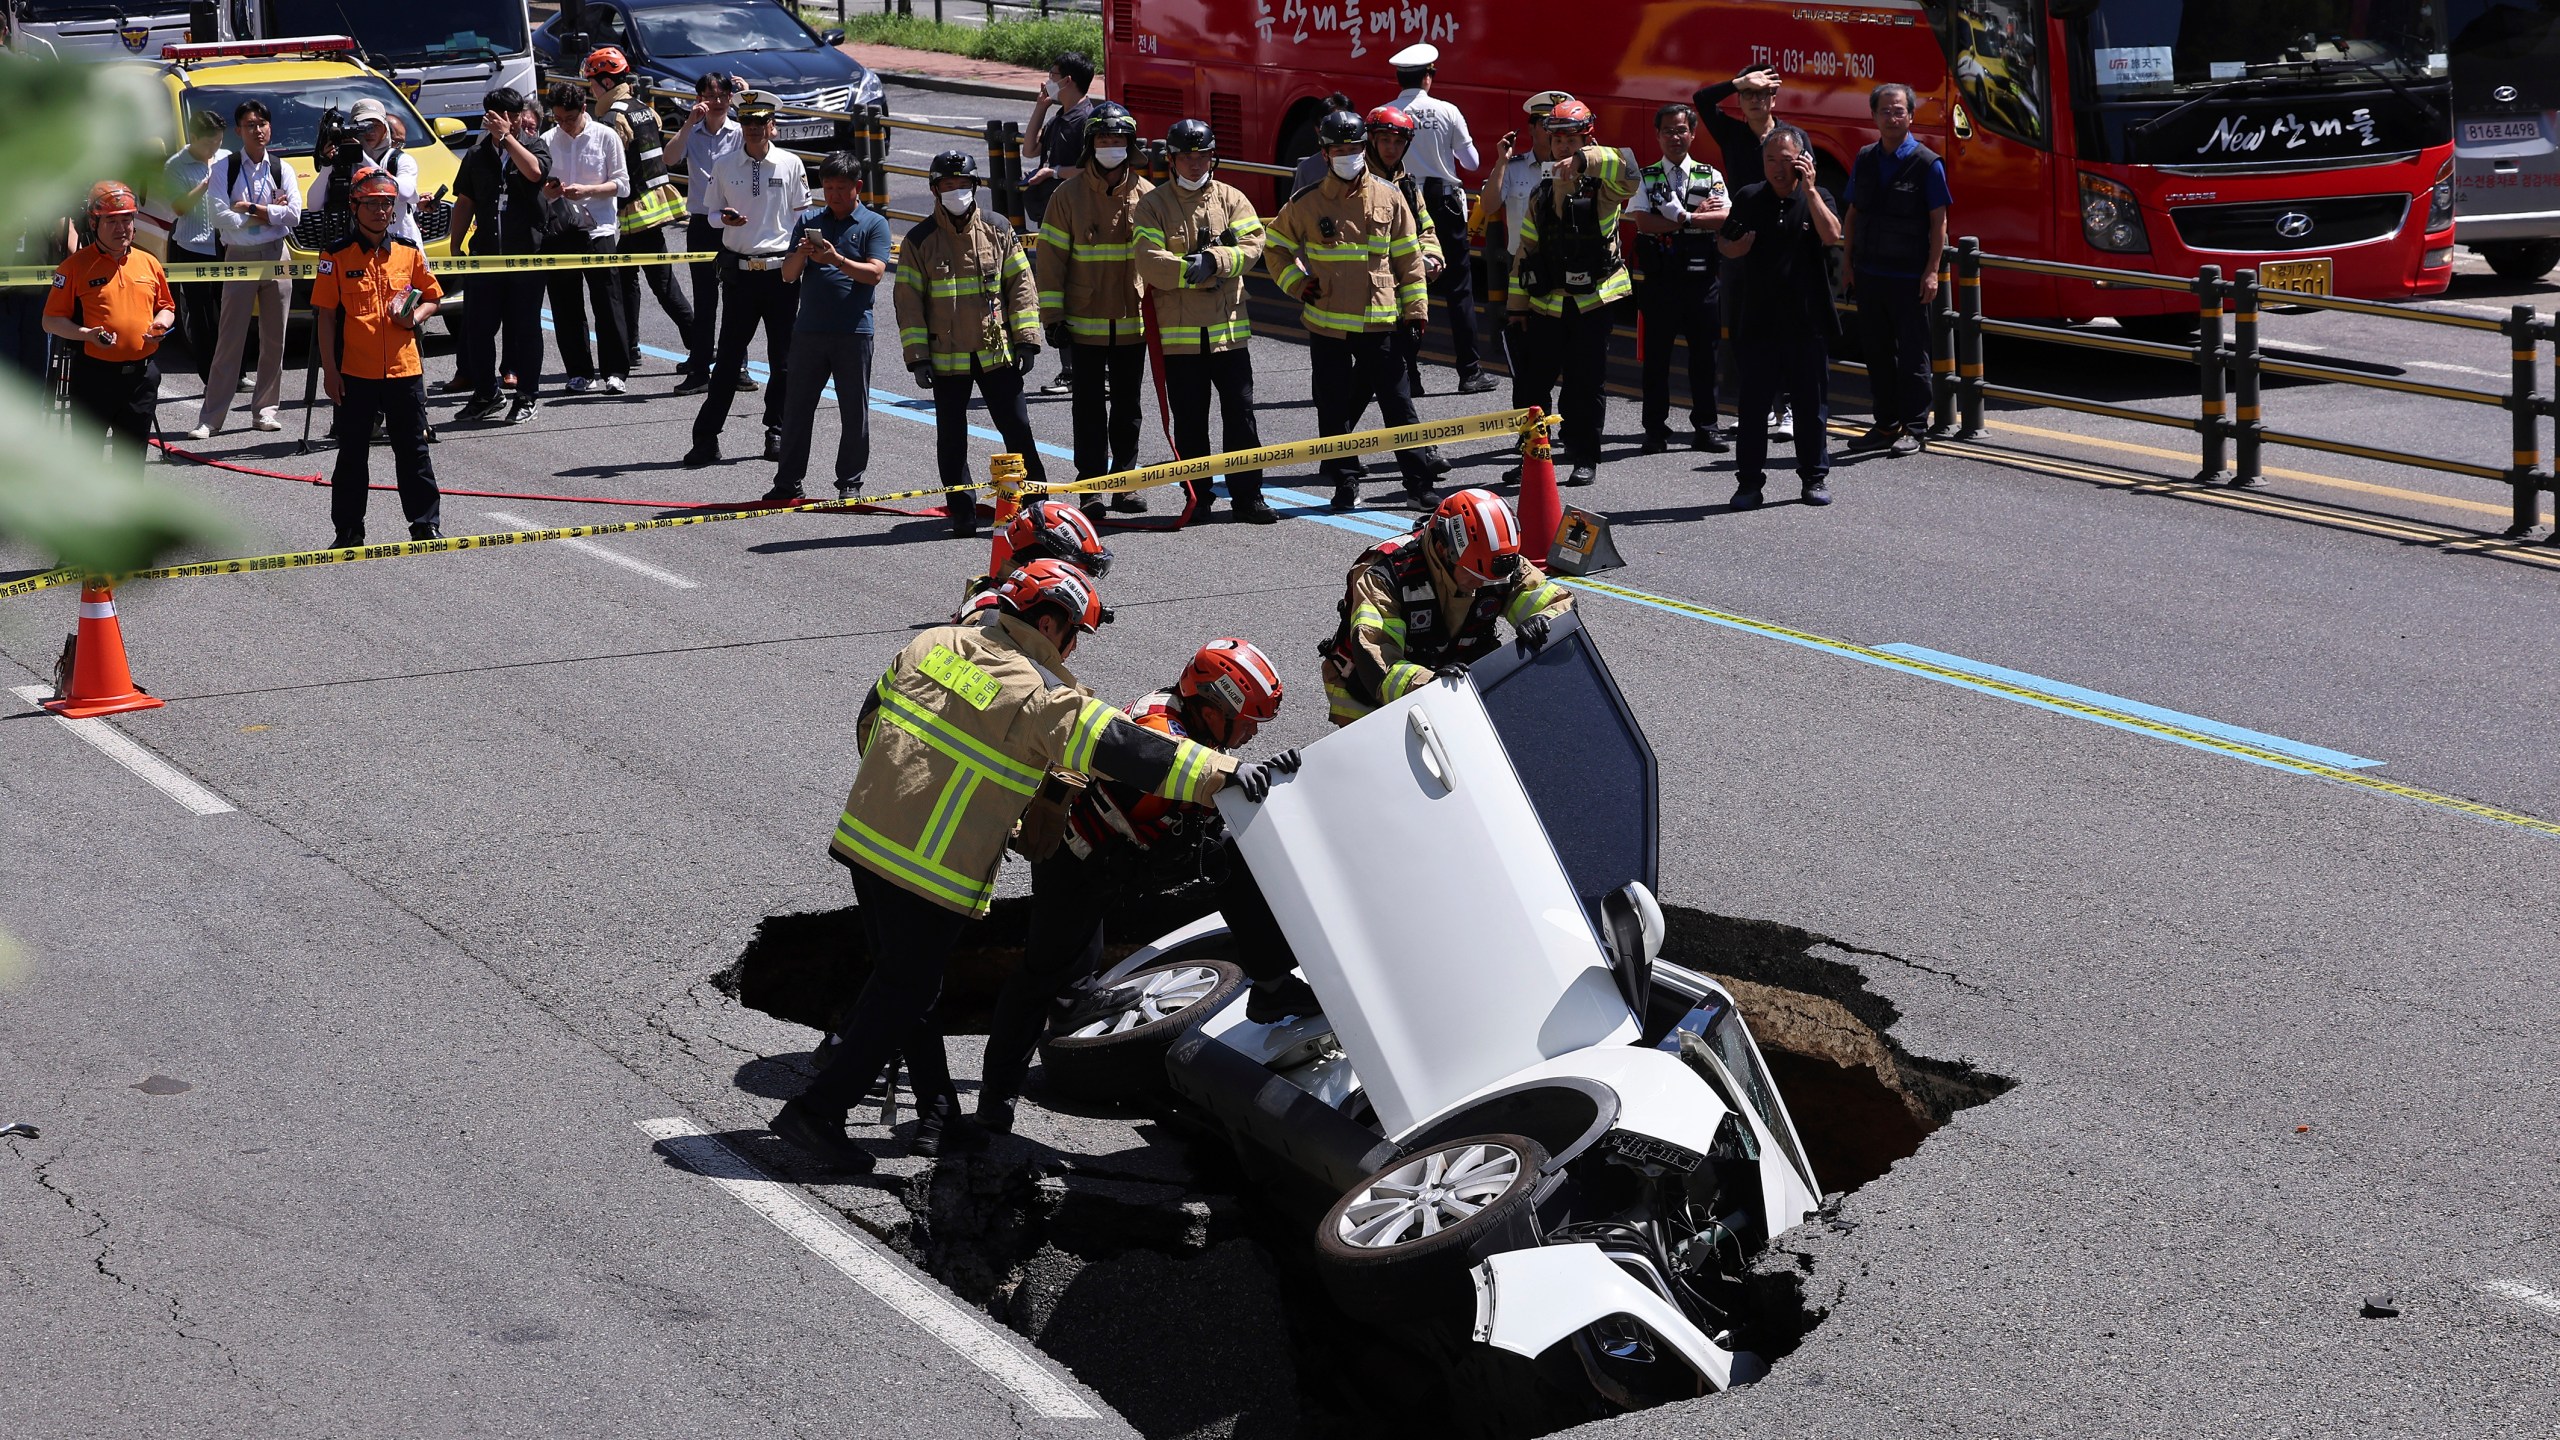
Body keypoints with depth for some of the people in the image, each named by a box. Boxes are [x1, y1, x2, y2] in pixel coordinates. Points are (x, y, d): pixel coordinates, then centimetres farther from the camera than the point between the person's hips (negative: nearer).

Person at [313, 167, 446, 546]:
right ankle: (348, 532, 15)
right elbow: (325, 314, -2)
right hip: (355, 372, -2)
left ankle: (425, 525, 15)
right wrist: (329, 369, -6)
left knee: (413, 450, 7)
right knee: (352, 453, 7)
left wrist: (416, 316, -8)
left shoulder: (409, 253, 5)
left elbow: (432, 297, 15)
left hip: (404, 369, 2)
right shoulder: (338, 257, -3)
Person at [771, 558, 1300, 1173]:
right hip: (932, 871, -7)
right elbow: (1123, 750, -22)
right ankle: (817, 1111, 4)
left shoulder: (934, 644, 7)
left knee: (896, 978, 18)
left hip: (862, 838, 8)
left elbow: (870, 720, 18)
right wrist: (1227, 772, -25)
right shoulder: (1042, 697, -14)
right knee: (903, 996, 5)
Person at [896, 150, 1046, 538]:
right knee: (952, 439, 5)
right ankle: (962, 513, 13)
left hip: (997, 354, 1)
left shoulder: (998, 231, 4)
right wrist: (917, 357, -5)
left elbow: (1020, 286, 6)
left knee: (1018, 429, 1)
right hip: (946, 358, 0)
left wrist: (1026, 340, 0)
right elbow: (909, 303, 1)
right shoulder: (919, 241, 1)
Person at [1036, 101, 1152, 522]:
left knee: (1127, 406, 9)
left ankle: (1125, 482, 18)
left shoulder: (1145, 195, 3)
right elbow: (1050, 255, -1)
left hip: (1133, 322, 2)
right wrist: (1052, 314, -5)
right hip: (1086, 323, -2)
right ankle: (1090, 484, 6)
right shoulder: (1069, 194, -2)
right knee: (1089, 406, 1)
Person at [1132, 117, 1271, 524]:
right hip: (1179, 332, -1)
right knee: (1189, 421, 6)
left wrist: (1214, 260, -22)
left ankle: (1247, 496, 9)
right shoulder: (1153, 205, 2)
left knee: (1241, 414, 2)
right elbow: (1150, 262, -11)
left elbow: (1252, 245, -7)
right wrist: (1194, 270, -22)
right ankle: (1197, 498, 15)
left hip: (1230, 329, 1)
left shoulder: (1231, 199, 7)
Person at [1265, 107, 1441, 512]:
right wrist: (1298, 284, -2)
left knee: (1398, 404, 1)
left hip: (1380, 323, 0)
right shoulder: (1306, 203, -1)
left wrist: (1415, 311, 3)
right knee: (1335, 409, 6)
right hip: (1327, 325, 0)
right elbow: (1275, 248, 13)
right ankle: (1345, 483, 17)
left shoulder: (1389, 198, 1)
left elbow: (1408, 258, 6)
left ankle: (1419, 484, 5)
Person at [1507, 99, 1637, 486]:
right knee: (1533, 382, 6)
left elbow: (1628, 176, -28)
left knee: (1586, 384, 2)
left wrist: (1585, 160, -34)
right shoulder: (1542, 194, 12)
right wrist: (1518, 305, 11)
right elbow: (1527, 250, 14)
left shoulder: (1600, 187, -3)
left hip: (1591, 304, -4)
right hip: (1546, 305, 4)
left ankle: (1585, 458, 12)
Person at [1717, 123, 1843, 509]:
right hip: (1759, 320, 1)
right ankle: (1748, 480, 8)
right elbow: (1723, 242, 17)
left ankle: (1815, 477, 18)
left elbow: (1831, 235, -19)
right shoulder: (1749, 199, 6)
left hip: (1807, 321, -1)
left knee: (1811, 403, 6)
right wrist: (1733, 247, -6)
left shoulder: (1816, 199, 0)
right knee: (1754, 403, 2)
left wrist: (1809, 189, -20)